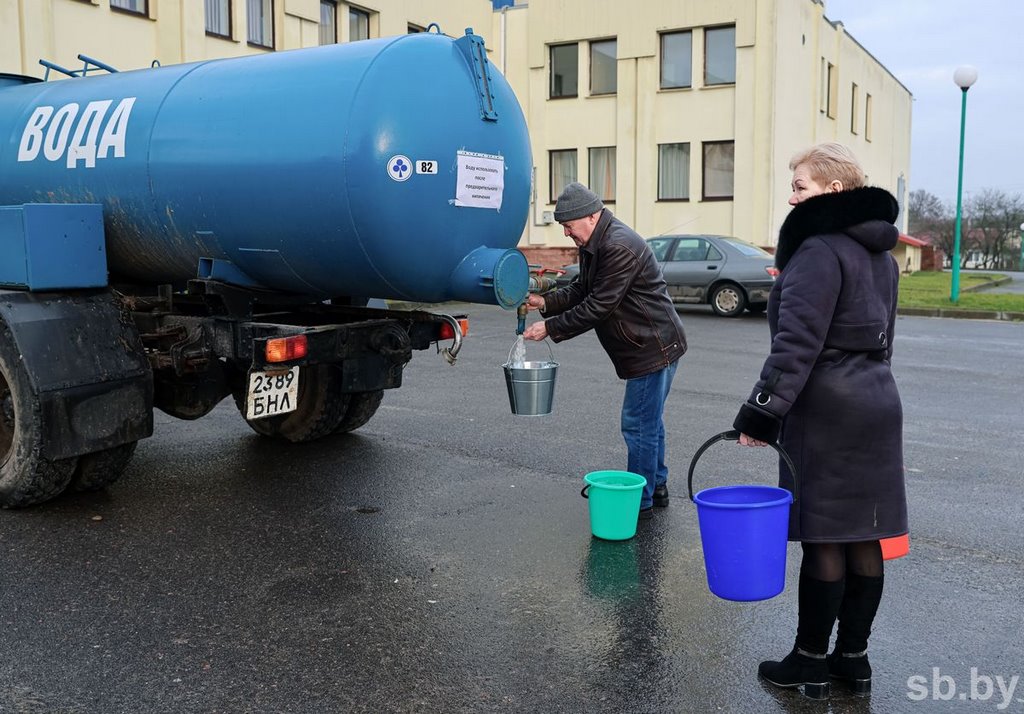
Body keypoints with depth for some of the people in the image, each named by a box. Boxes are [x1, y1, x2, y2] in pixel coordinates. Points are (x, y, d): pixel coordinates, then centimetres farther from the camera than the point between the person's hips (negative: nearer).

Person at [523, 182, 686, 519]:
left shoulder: (619, 247, -24)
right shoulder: (594, 245, 10)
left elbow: (597, 307, -25)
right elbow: (580, 289, 15)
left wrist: (550, 328, -18)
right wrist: (546, 302, -2)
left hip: (653, 348, -11)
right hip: (651, 346, 11)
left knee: (639, 425, -3)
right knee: (649, 422, 20)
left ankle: (640, 501, 8)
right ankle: (656, 488, 34)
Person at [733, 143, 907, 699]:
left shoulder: (820, 250, -15)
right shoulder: (880, 255, 14)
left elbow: (796, 344, -22)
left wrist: (761, 414, -19)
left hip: (826, 411, -9)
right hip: (877, 403, 9)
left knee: (823, 537, 0)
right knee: (863, 537, 11)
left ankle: (810, 660, 13)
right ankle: (853, 657, 20)